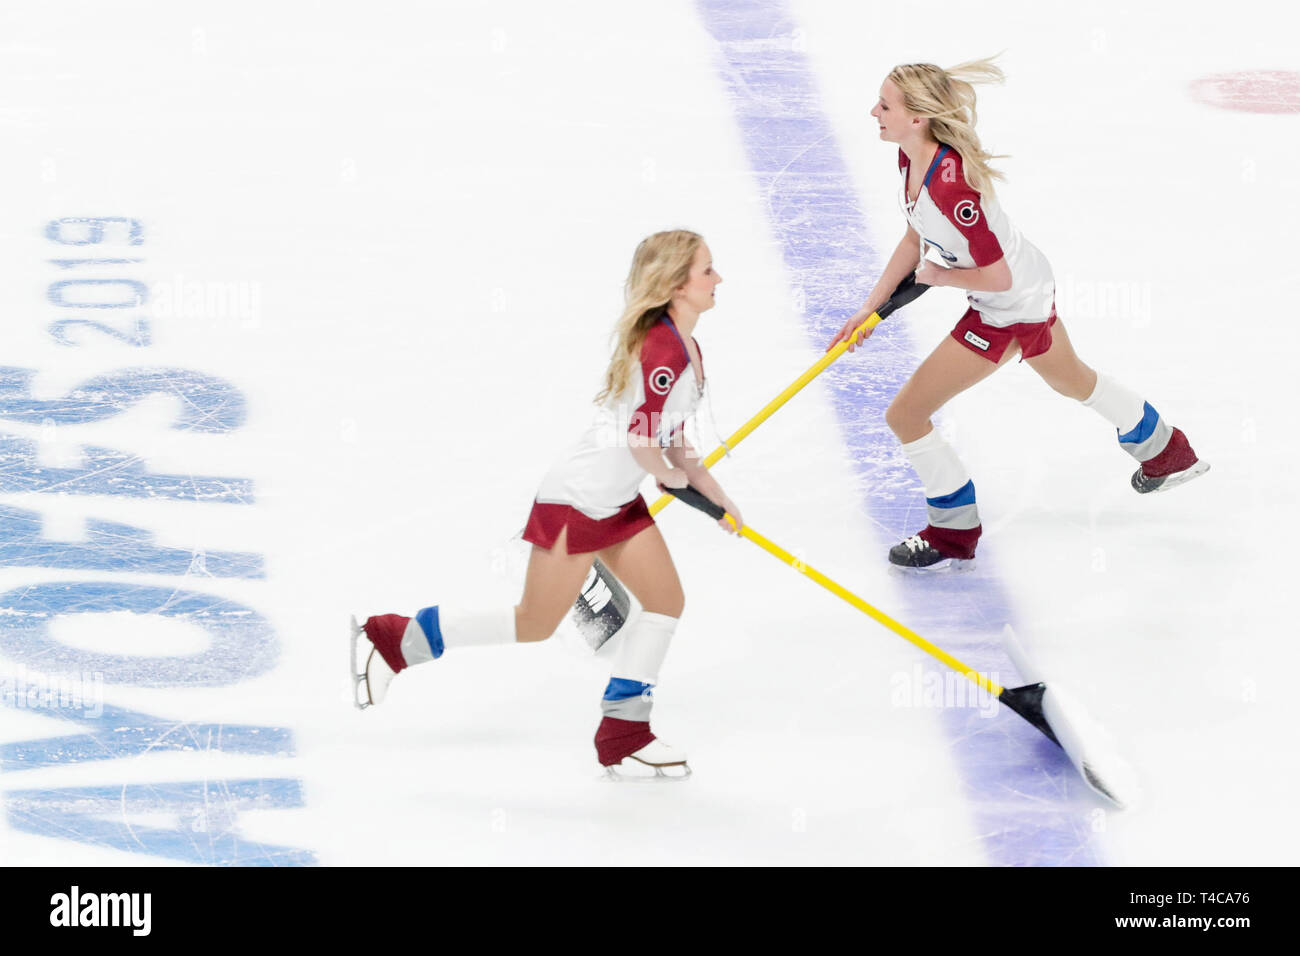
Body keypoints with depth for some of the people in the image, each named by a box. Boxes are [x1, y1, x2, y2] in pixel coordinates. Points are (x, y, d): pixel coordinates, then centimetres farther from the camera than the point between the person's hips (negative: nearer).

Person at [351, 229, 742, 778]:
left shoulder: (686, 348, 8)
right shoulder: (664, 348, -24)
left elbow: (672, 440, 18)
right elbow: (642, 440, -28)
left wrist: (717, 497, 17)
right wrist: (671, 475, -7)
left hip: (619, 502, 10)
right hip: (577, 500, -10)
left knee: (666, 600, 8)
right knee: (534, 625, -2)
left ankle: (623, 734, 16)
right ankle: (393, 640, 9)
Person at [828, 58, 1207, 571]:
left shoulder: (950, 186, -37)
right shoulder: (912, 157, -9)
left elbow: (997, 277, -30)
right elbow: (916, 238, 4)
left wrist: (937, 276, -14)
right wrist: (870, 308, 1)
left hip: (1010, 310, -9)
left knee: (905, 414, -4)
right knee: (1072, 380, 34)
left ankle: (954, 535, 15)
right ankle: (1168, 453, 56)